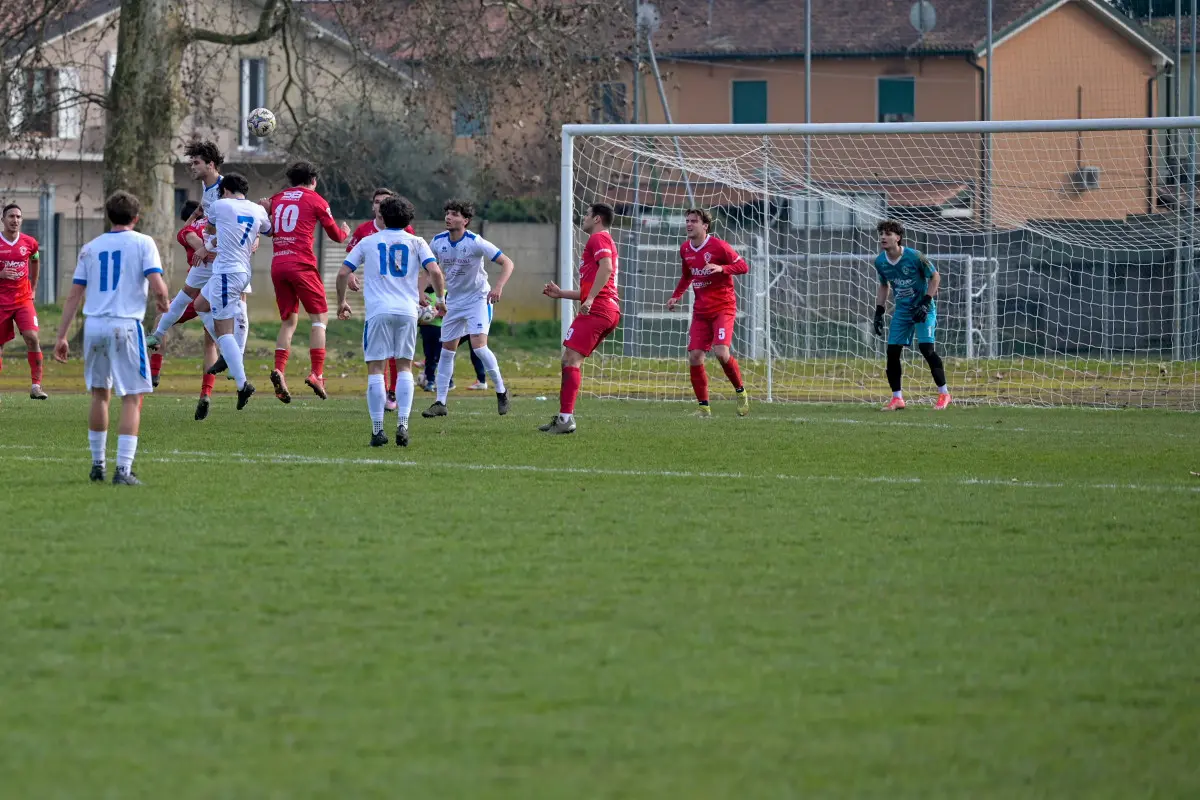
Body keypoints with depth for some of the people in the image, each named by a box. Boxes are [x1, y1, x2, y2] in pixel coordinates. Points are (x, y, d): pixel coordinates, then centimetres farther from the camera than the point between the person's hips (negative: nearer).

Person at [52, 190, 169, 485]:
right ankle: (123, 469, -10)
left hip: (94, 326, 4)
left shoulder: (91, 248, 12)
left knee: (100, 394, 19)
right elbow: (158, 286, -10)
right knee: (132, 399, -1)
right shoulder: (143, 243, 1)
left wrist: (62, 336, 12)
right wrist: (162, 302, 13)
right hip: (126, 326, -4)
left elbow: (74, 295, 10)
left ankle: (97, 464, 24)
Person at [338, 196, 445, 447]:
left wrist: (341, 302, 23)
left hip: (378, 311, -1)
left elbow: (343, 273, 8)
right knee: (404, 367, 11)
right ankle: (402, 424, -3)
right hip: (407, 311, 1)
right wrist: (440, 298, 14)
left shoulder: (368, 242, 11)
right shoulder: (416, 242, 10)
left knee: (375, 368, 2)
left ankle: (378, 430, -4)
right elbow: (435, 271, -2)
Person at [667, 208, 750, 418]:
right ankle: (704, 407, 3)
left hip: (723, 307, -6)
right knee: (694, 356, -6)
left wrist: (721, 268, -25)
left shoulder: (718, 246, -11)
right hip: (701, 311, 6)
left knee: (721, 351, -22)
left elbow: (743, 266, -9)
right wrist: (676, 296, 12)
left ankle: (740, 392, 2)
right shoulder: (685, 249, 8)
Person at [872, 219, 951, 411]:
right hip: (902, 309, 6)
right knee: (892, 351, -3)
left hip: (922, 308, -6)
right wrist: (879, 312, 9)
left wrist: (926, 303, -18)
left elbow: (935, 277, -10)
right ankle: (897, 398, 7)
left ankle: (943, 394, -6)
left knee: (926, 347, -17)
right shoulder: (880, 262, -2)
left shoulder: (914, 257, -19)